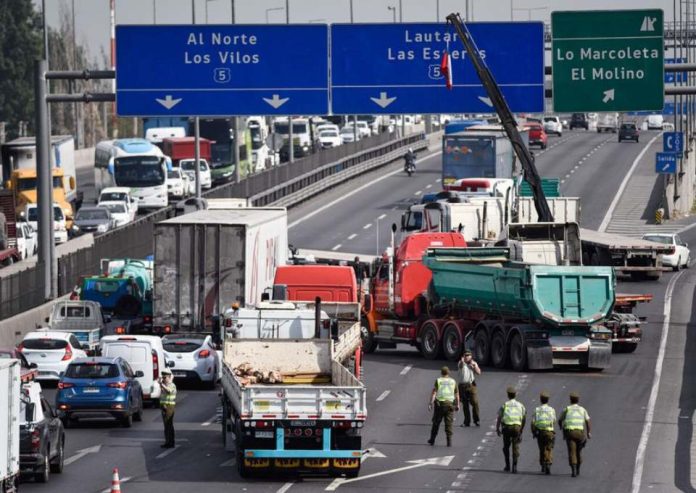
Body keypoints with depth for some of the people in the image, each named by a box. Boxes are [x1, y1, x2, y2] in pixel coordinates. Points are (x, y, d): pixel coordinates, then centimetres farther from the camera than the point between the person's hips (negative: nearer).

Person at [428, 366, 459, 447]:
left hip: (439, 403, -1)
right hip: (450, 403, 1)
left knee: (436, 422, 11)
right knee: (448, 423, 2)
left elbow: (434, 392, -8)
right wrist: (457, 405, 13)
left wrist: (430, 403, -10)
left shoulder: (438, 381, -1)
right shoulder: (453, 381, 6)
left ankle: (432, 440, 18)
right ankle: (449, 441, -6)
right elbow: (457, 394, 7)